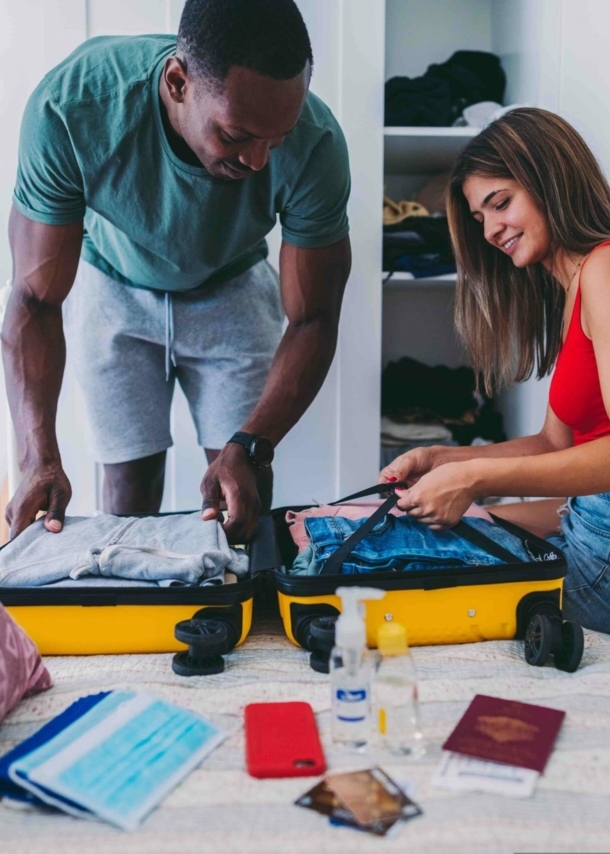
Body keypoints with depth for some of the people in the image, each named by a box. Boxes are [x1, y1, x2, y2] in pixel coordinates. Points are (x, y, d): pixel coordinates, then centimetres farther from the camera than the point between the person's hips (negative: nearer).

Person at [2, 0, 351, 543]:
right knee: (131, 482, -3)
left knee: (244, 485, -5)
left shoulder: (315, 145, -32)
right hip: (115, 287, 0)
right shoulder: (70, 107, -34)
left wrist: (249, 448, -36)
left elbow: (311, 319, -23)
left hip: (231, 290, 1)